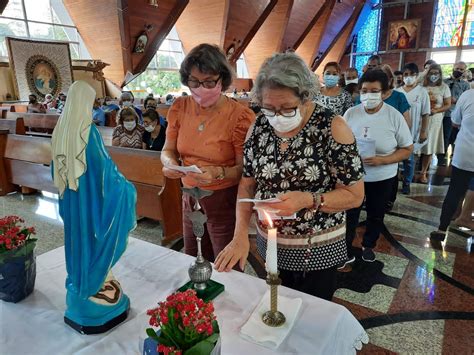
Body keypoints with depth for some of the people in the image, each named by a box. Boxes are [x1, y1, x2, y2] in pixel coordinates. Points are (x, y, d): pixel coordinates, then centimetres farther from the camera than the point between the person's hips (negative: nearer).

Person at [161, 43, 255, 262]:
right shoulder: (180, 108, -1)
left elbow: (244, 169, -14)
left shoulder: (240, 116, -17)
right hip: (190, 197, 5)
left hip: (224, 200, -5)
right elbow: (168, 150, 5)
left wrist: (219, 173, -33)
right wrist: (169, 162, -17)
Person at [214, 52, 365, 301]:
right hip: (270, 242, 4)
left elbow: (355, 195, -13)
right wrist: (240, 235, -10)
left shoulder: (332, 127, -16)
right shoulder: (259, 127, -5)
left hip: (317, 249, -3)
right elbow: (247, 184, 1)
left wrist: (308, 200, -28)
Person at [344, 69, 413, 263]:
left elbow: (407, 149, -8)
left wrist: (382, 160, -23)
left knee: (376, 215, 19)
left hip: (382, 178, 0)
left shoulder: (394, 116, -13)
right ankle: (346, 245, 32)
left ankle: (368, 245, 42)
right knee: (350, 214, 11)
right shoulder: (351, 113, -9)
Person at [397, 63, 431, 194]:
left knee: (408, 158, 7)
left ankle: (406, 183, 21)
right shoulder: (397, 91, 4)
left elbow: (425, 114, -4)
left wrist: (424, 131, -8)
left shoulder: (422, 92, -4)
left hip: (412, 131, -2)